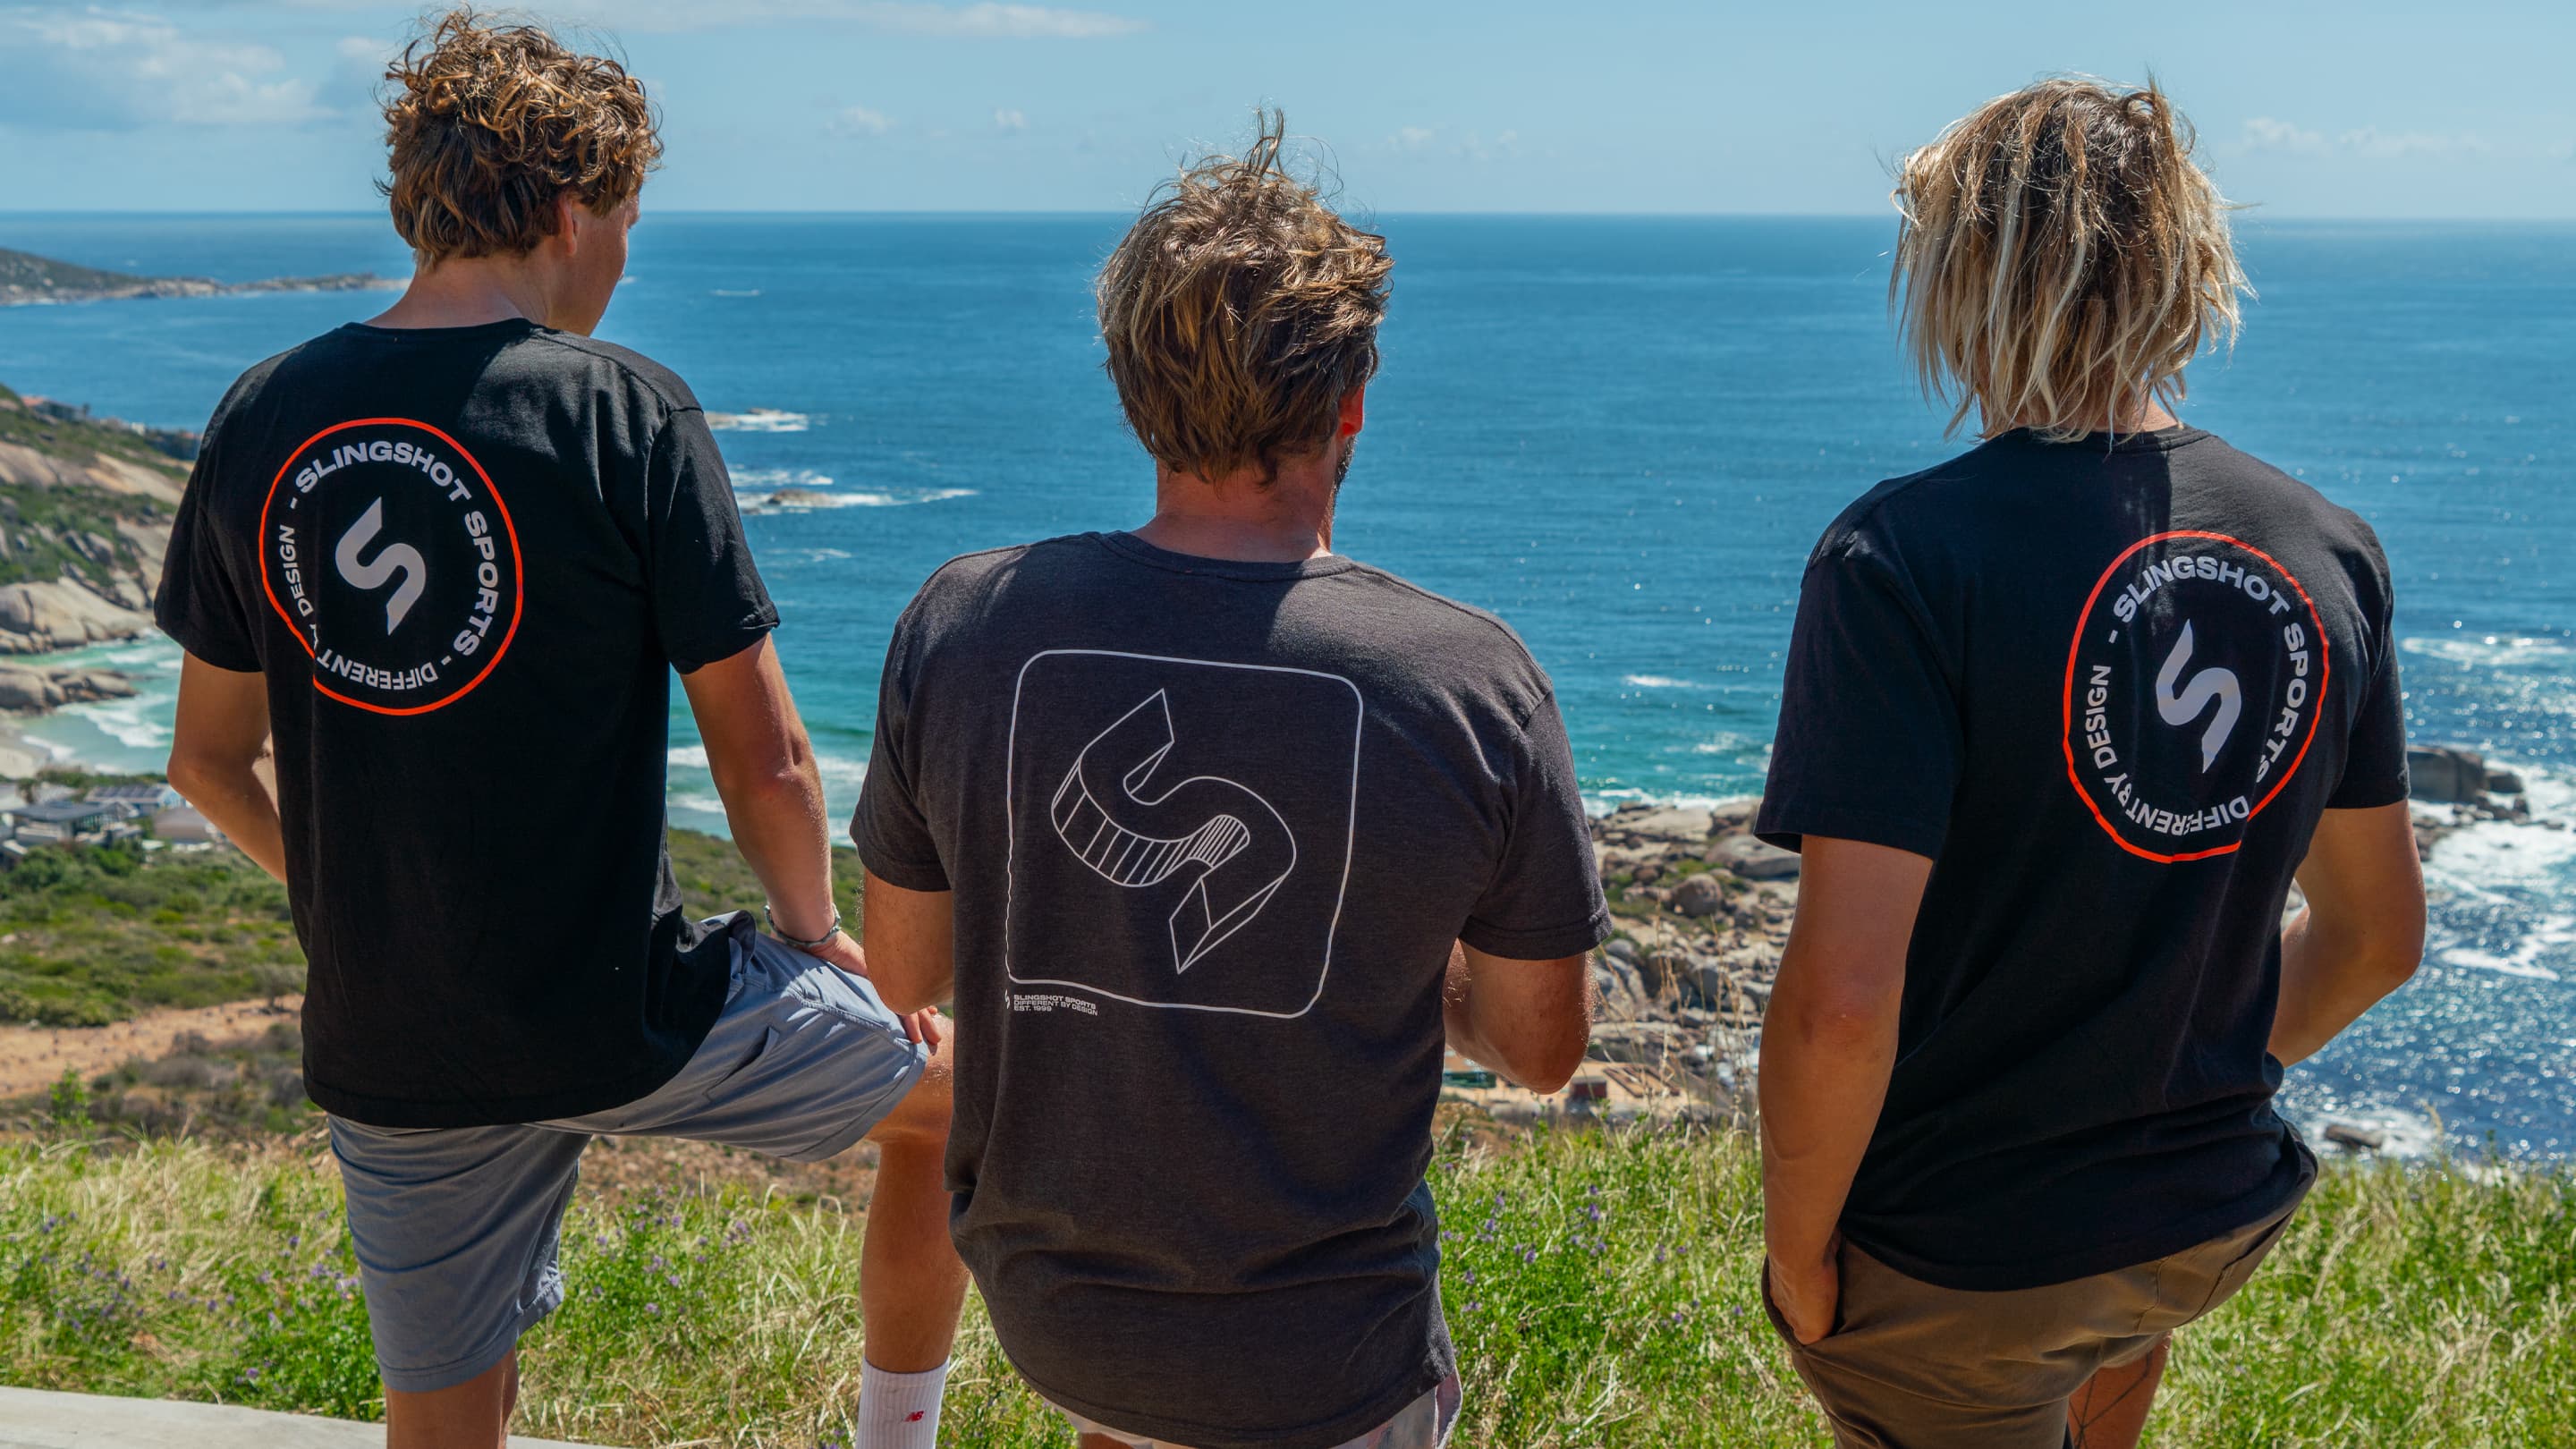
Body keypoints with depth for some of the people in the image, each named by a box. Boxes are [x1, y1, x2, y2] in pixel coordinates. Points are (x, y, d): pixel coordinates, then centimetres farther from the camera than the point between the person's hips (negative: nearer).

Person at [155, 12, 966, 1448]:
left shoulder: (265, 416, 0)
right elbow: (766, 762, -13)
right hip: (627, 1021, -5)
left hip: (383, 1051, 5)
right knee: (952, 1086, 21)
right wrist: (814, 930, 6)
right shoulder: (626, 412, -15)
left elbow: (211, 760, 9)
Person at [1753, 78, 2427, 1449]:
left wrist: (1796, 1255, -11)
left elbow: (1841, 999, -28)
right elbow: (2377, 935, 6)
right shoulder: (2327, 550, -4)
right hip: (2220, 1229, 5)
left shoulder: (1906, 556, -23)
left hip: (1957, 1273, -5)